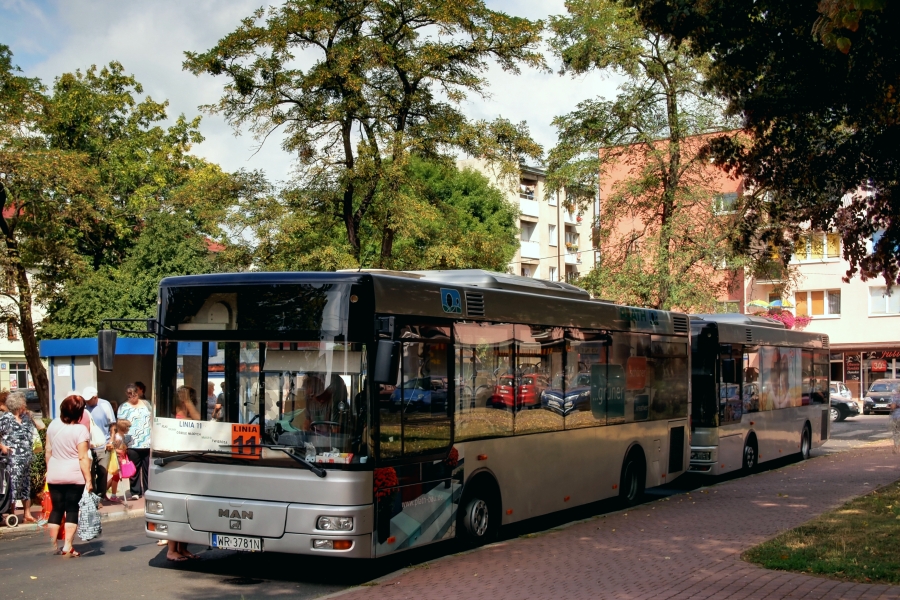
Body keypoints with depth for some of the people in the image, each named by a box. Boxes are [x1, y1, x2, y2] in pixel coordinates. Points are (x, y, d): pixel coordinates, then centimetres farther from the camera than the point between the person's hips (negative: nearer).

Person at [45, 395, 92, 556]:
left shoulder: (53, 425, 2)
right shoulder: (80, 430, -14)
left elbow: (48, 451, 9)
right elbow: (83, 457, -16)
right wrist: (88, 479, -13)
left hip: (54, 475, 5)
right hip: (75, 476, -4)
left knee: (56, 509, 12)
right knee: (72, 510, 2)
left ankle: (54, 546, 13)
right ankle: (68, 546, -3)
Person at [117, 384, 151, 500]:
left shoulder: (146, 404, 14)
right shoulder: (124, 407, 4)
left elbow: (152, 420, 19)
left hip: (148, 443, 3)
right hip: (133, 445, -2)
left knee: (147, 468, 4)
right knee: (134, 469, 0)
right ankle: (135, 492, 7)